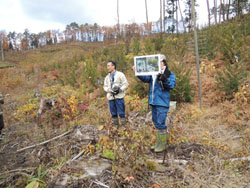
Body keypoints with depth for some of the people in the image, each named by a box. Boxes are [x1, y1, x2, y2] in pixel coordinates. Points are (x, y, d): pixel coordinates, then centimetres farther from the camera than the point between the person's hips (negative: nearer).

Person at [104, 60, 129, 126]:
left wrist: (120, 89, -16)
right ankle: (115, 124, 22)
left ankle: (123, 124, 8)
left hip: (119, 96, -5)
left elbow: (126, 84, -2)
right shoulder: (107, 77, 15)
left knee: (121, 112, -2)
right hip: (111, 97, 5)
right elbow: (105, 86, 18)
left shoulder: (120, 74, -1)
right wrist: (108, 89, -4)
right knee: (113, 113, 9)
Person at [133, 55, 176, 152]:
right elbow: (145, 78, -3)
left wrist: (164, 79, -30)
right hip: (153, 102, 6)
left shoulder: (169, 74, -4)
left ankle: (163, 144, 10)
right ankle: (158, 142, 29)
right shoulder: (153, 73, 10)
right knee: (156, 123, 15)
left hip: (162, 103, -6)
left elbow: (172, 85, -15)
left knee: (160, 123, -5)